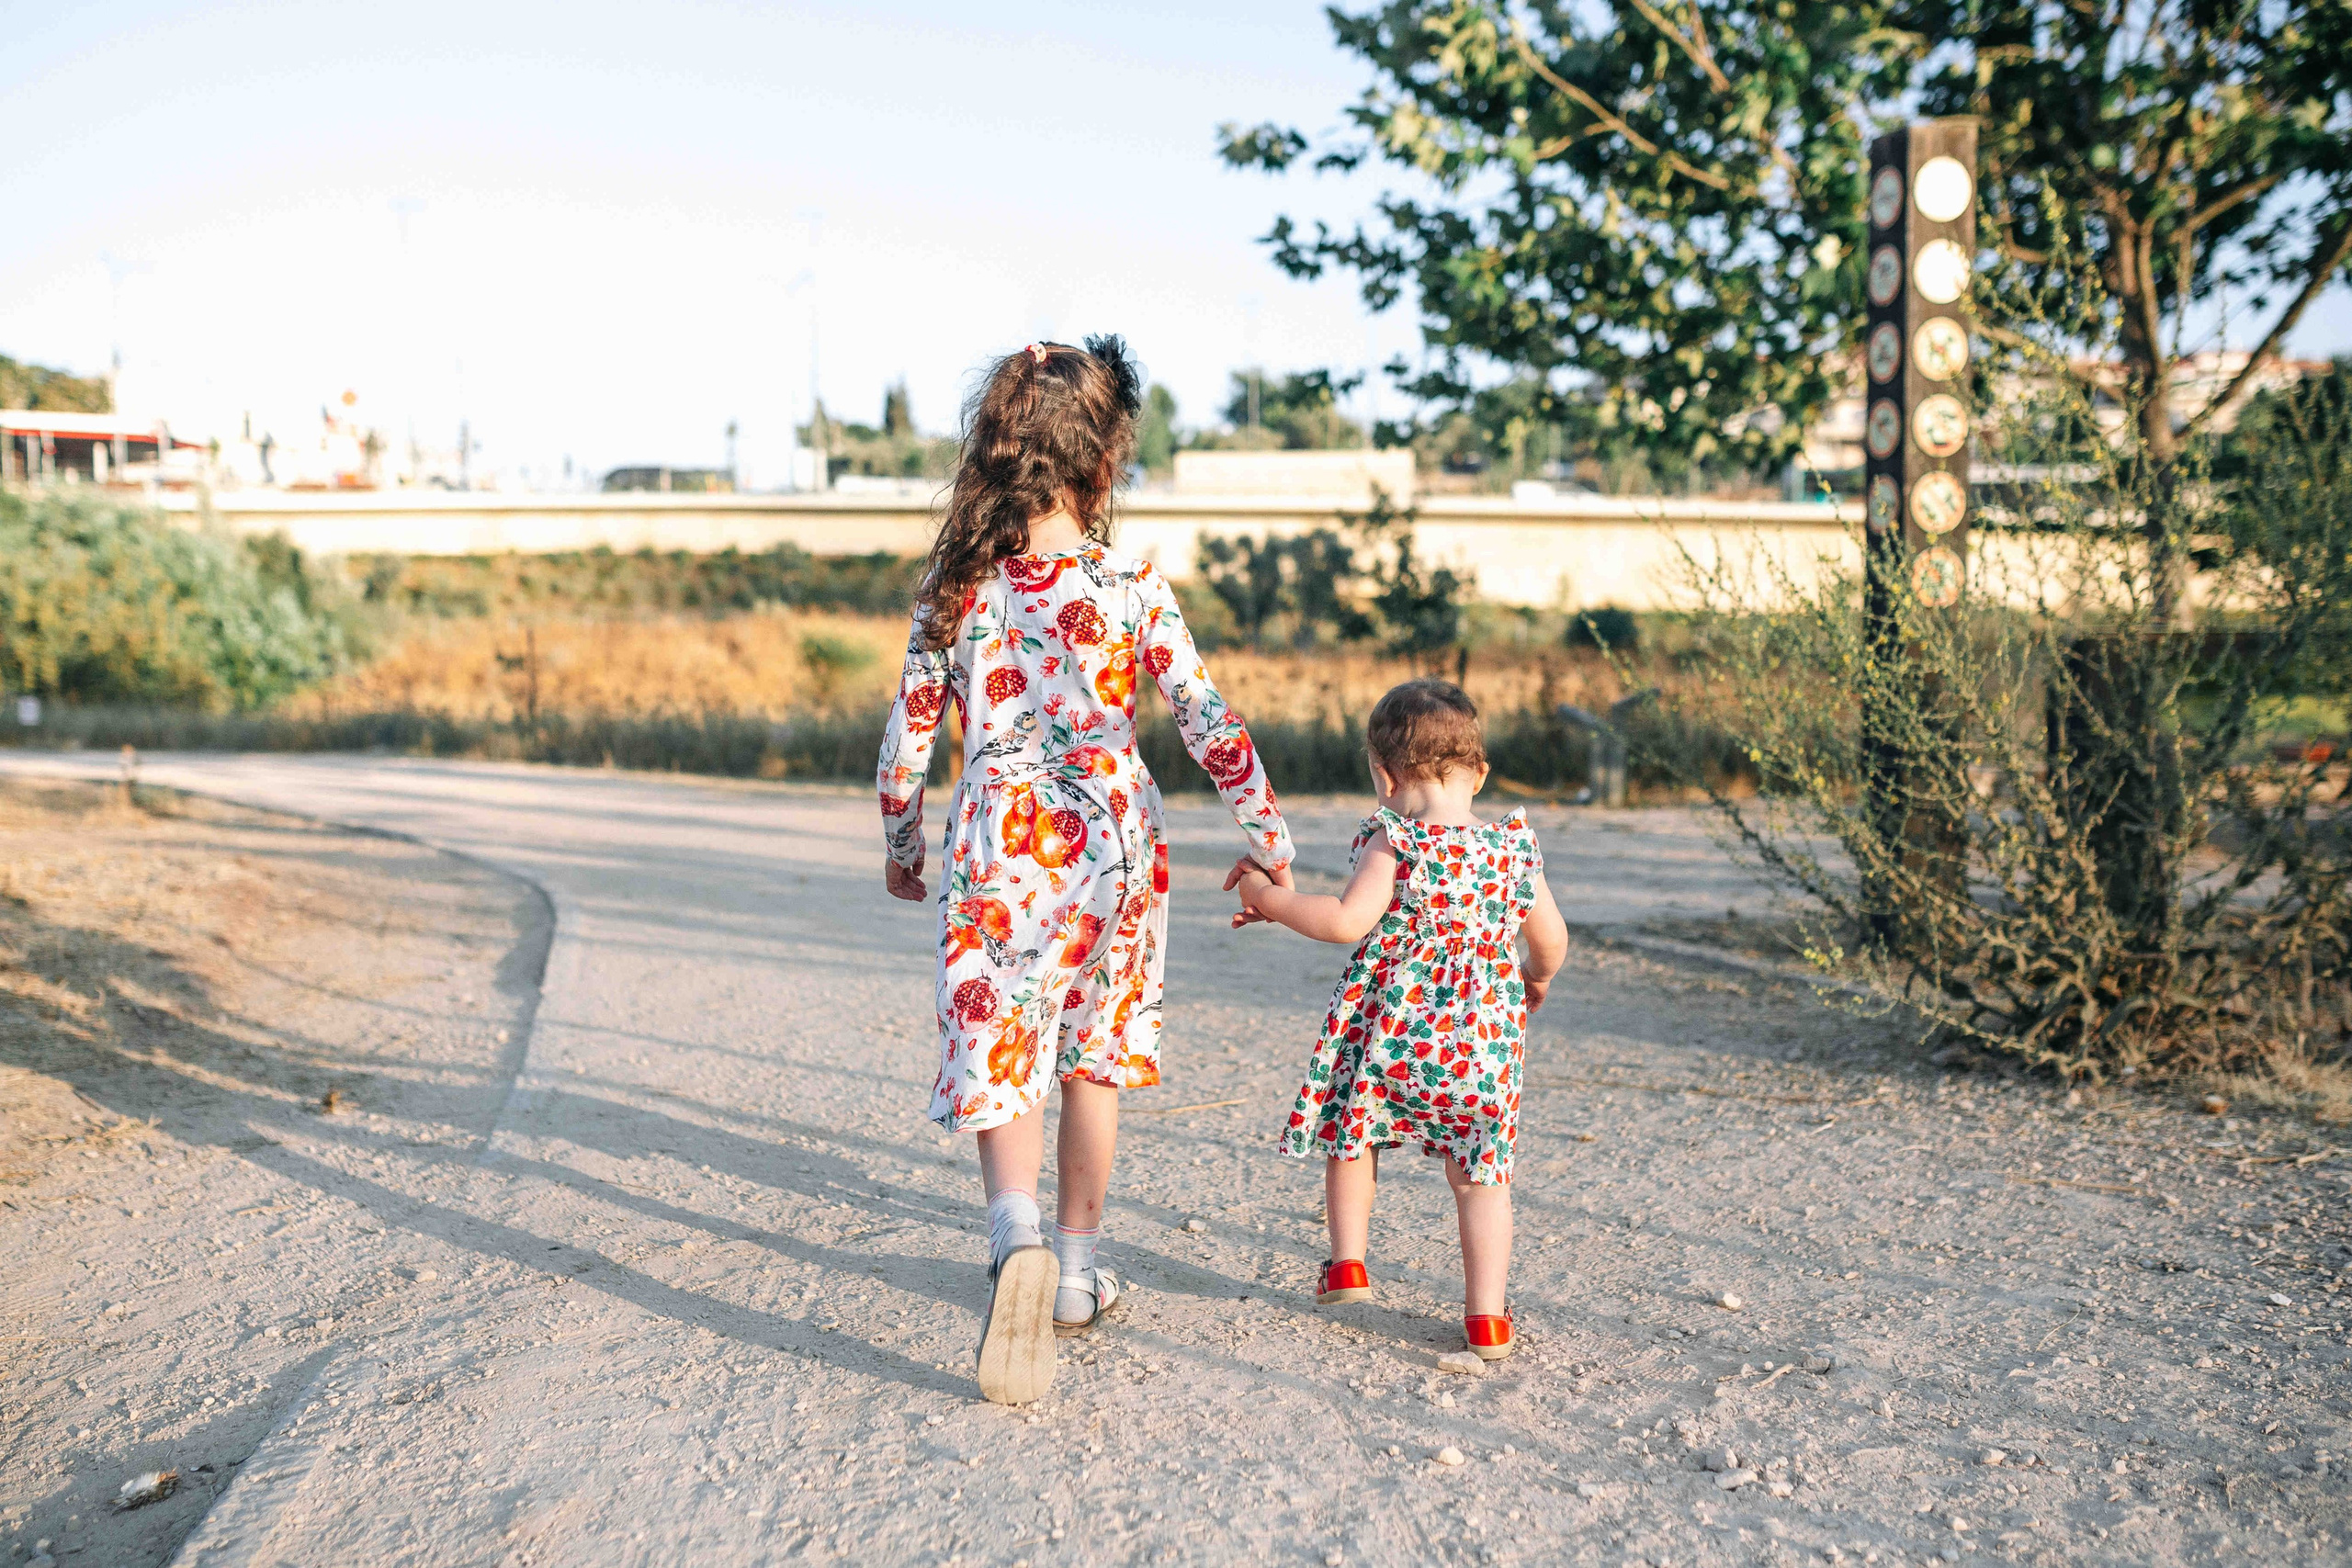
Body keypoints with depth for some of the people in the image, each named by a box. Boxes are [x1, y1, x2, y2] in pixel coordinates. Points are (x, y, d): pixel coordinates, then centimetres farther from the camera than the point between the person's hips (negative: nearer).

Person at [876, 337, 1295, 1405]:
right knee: (1093, 1058, 17)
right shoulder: (1130, 587, -8)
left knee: (999, 1063, 4)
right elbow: (1211, 725, -7)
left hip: (1001, 843, 0)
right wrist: (1270, 845, 3)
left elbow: (909, 733, 2)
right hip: (1110, 839, 0)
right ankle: (1079, 1275, 28)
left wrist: (901, 850, 18)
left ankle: (1019, 1242, -24)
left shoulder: (955, 586, -3)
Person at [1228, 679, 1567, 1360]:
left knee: (1351, 1131, 23)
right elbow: (1552, 939, 9)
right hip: (1484, 1042, 3)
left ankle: (1348, 1262, 27)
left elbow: (1347, 921, -19)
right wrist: (1536, 979, 30)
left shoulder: (1395, 842, -12)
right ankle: (1487, 1315, 11)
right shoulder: (1515, 846, 2)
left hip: (1391, 1031, -3)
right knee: (1480, 1174, 12)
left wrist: (1269, 899, -6)